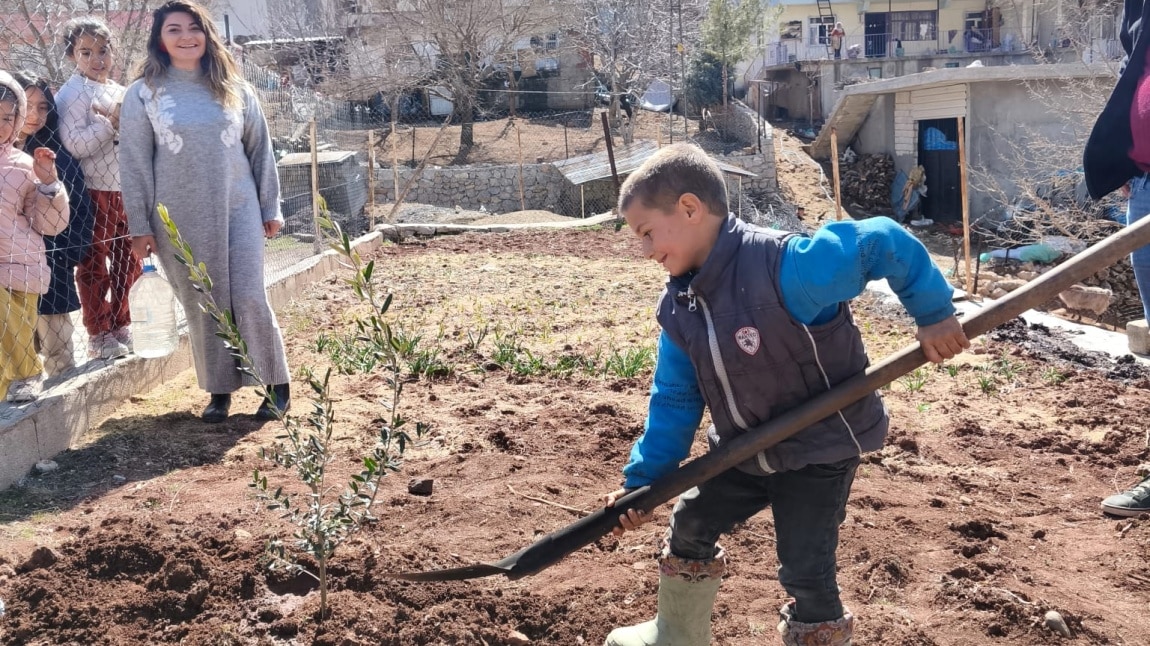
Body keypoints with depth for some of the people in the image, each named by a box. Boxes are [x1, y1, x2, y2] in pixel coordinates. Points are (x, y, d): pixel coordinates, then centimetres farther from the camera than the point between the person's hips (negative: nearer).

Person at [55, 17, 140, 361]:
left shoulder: (121, 92, 14)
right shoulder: (73, 93, -9)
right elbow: (74, 145, -20)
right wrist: (111, 123, -21)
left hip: (125, 189, 7)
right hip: (93, 191, -7)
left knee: (128, 263, 12)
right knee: (94, 266, 2)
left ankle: (120, 327, 25)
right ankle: (98, 336, 10)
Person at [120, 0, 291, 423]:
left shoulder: (233, 89, 5)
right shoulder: (144, 94, 0)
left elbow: (260, 150, 9)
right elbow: (135, 163, 1)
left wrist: (270, 208, 8)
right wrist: (140, 226, -2)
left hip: (238, 211, 0)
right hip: (181, 220, 0)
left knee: (251, 300, -3)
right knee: (202, 306, 6)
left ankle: (276, 386, 10)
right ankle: (220, 390, 18)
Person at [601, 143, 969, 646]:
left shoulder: (786, 265, -32)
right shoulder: (677, 308, -7)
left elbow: (886, 242, -25)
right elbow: (674, 401, 0)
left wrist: (933, 315, -17)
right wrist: (642, 480, -4)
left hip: (820, 447, -7)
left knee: (805, 573, -6)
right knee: (688, 527, 19)